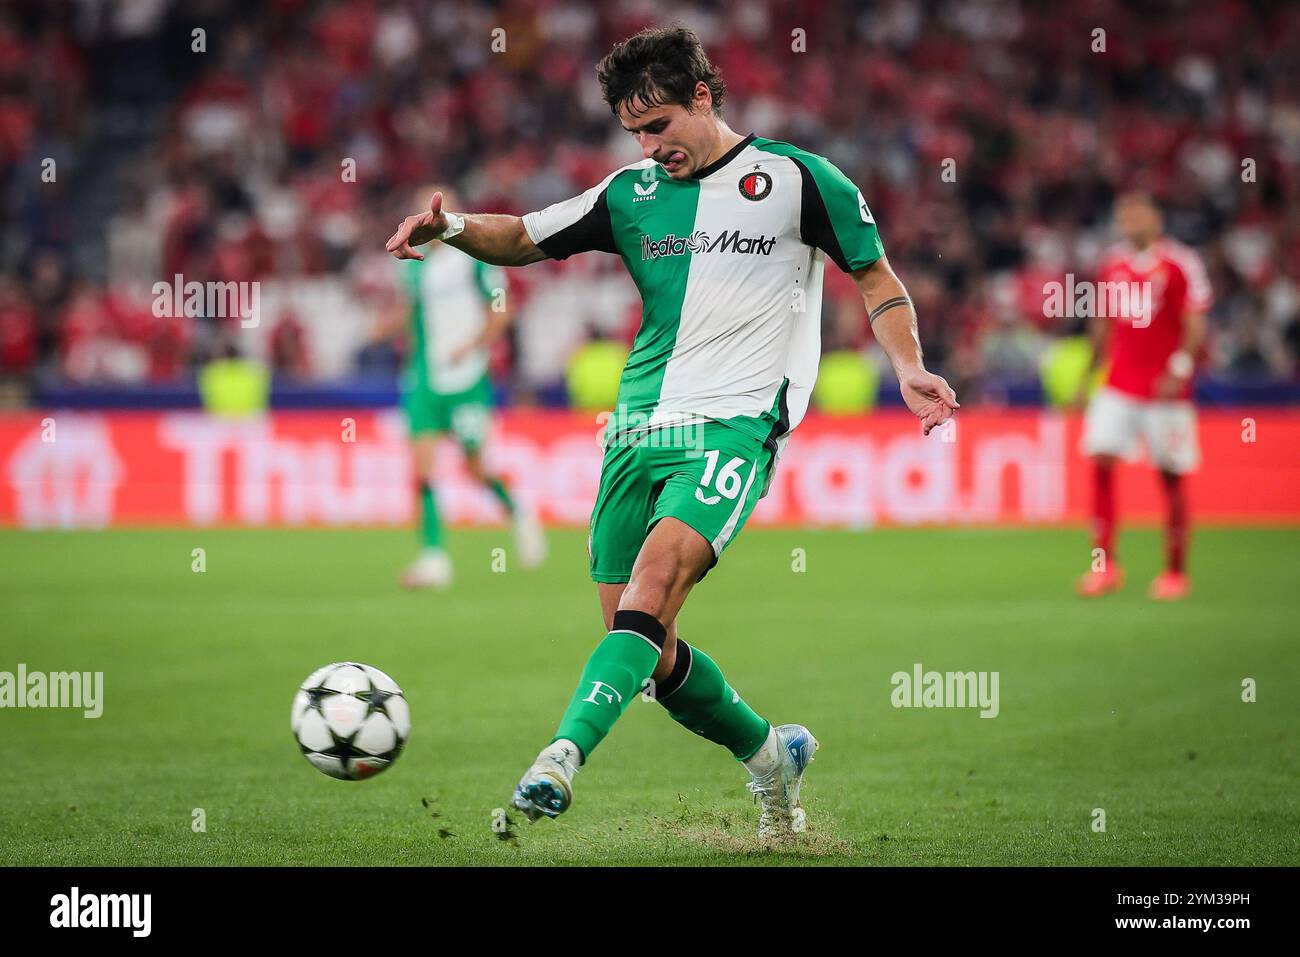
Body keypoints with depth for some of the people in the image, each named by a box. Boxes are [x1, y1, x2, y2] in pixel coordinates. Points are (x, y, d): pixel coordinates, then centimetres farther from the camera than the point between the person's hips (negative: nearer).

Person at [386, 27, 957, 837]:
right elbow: (524, 238, 17)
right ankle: (770, 755, 26)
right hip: (639, 428, 5)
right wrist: (454, 226, -4)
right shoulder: (632, 195, 15)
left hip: (736, 425, -5)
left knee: (658, 572, -29)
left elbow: (875, 274, 11)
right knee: (647, 650, 2)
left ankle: (564, 755, -41)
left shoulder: (796, 179, 4)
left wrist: (909, 367, -5)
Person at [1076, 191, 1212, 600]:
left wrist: (1180, 369, -19)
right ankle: (1104, 564, -4)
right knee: (1100, 462, -9)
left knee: (1172, 476, 1)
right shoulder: (1112, 265, 10)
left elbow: (1195, 327, -7)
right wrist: (1087, 375, 14)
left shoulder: (1180, 264, -5)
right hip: (1118, 385, 4)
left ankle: (1176, 571, 12)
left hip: (1165, 389, -4)